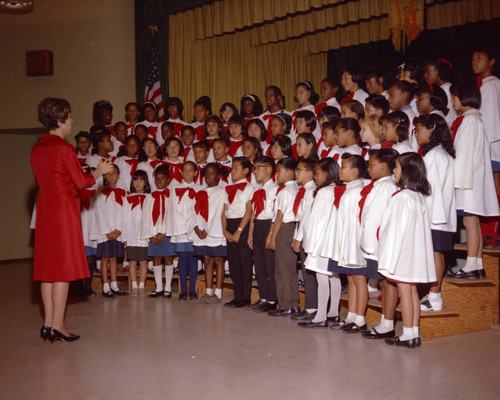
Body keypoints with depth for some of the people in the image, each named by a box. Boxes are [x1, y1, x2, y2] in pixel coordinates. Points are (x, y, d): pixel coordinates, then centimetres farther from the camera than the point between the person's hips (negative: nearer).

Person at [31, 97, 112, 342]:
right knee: (64, 266, -4)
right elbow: (81, 182, -11)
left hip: (44, 209, 8)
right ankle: (57, 326, -1)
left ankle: (48, 323, 13)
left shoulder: (37, 149, 11)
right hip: (64, 208, -8)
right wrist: (99, 171, 6)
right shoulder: (64, 148, -13)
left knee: (48, 265, 10)